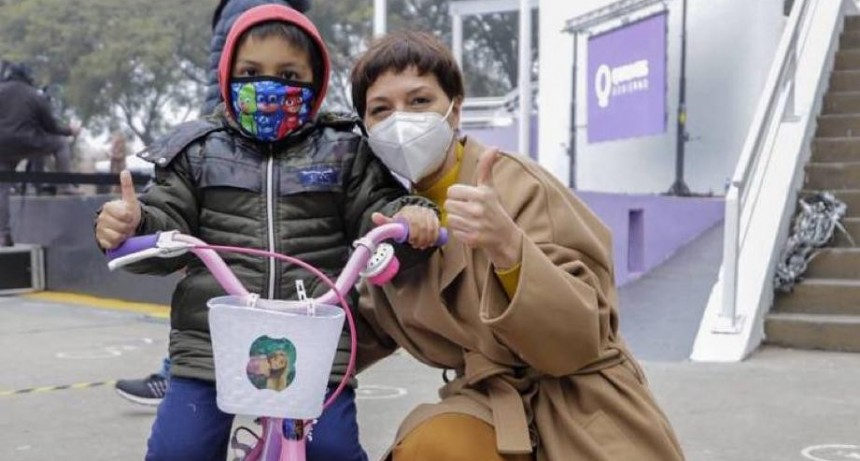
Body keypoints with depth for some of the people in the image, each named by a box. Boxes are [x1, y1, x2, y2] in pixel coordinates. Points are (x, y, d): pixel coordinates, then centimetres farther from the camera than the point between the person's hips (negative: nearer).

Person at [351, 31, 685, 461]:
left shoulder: (517, 186, -13)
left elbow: (577, 341, -20)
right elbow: (372, 331, 18)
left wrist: (507, 247, -34)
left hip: (579, 414, -3)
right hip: (493, 405, 4)